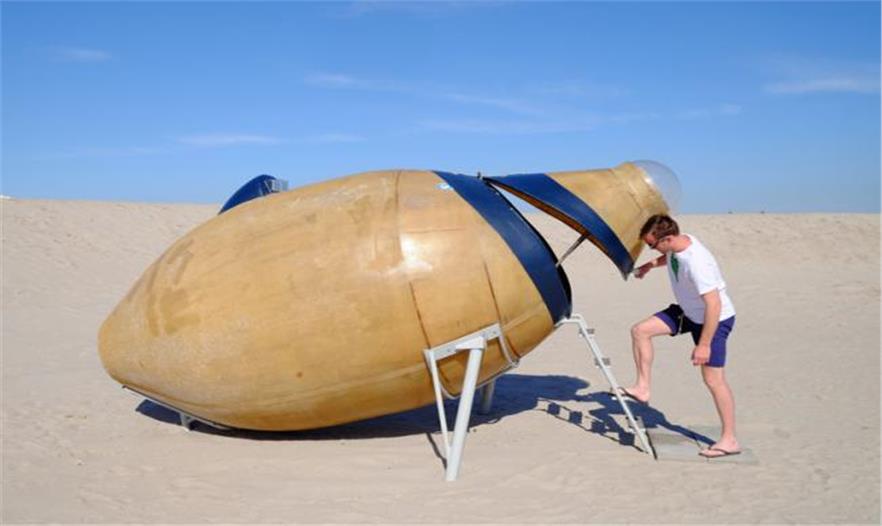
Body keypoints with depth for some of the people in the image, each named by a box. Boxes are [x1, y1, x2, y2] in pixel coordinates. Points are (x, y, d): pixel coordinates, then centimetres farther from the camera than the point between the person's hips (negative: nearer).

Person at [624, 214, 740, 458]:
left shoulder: (696, 263, -35)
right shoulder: (677, 244, -10)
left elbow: (714, 305, -34)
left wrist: (704, 344, -31)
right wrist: (651, 264, 9)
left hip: (714, 319, -8)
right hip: (688, 312, 8)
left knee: (713, 379, -4)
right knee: (640, 330, -3)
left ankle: (729, 440, 8)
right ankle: (643, 388, 6)